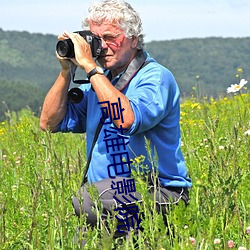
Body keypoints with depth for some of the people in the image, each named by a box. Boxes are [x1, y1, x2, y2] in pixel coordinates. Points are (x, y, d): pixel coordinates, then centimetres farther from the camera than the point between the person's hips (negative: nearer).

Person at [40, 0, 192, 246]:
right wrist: (66, 71, 3)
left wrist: (90, 67, -21)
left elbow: (128, 120, -27)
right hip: (106, 192, 6)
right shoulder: (98, 81, 15)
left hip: (159, 192, -6)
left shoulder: (156, 77, -7)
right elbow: (50, 122, 13)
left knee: (86, 200, -32)